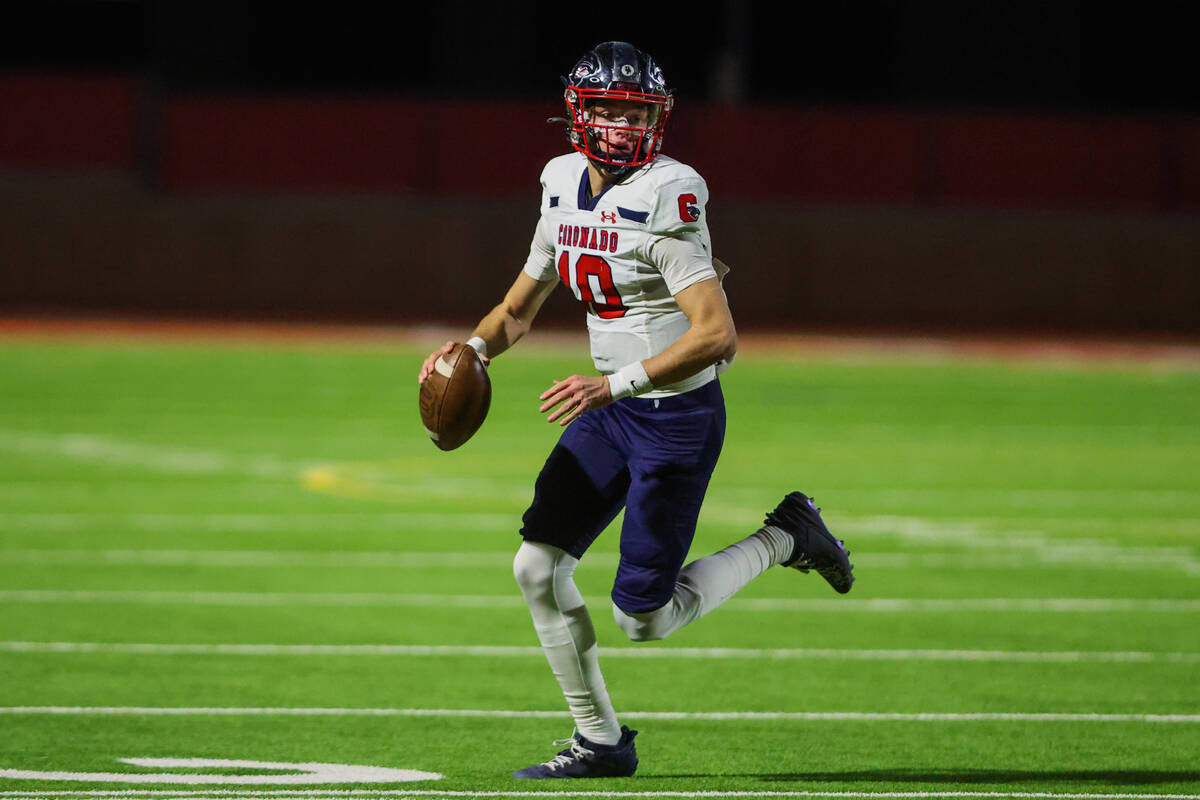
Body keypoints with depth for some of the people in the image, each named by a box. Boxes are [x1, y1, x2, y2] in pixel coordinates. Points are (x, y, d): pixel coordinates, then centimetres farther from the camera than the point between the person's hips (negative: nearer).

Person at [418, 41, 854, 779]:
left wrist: (613, 384, -31)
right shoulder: (565, 189, 4)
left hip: (680, 413, -7)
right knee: (539, 565, -2)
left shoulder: (665, 201, -21)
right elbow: (520, 309, 17)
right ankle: (600, 741, 12)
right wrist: (473, 347, -4)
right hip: (613, 408, 7)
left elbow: (718, 334, -28)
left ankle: (784, 537, 17)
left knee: (644, 617, -3)